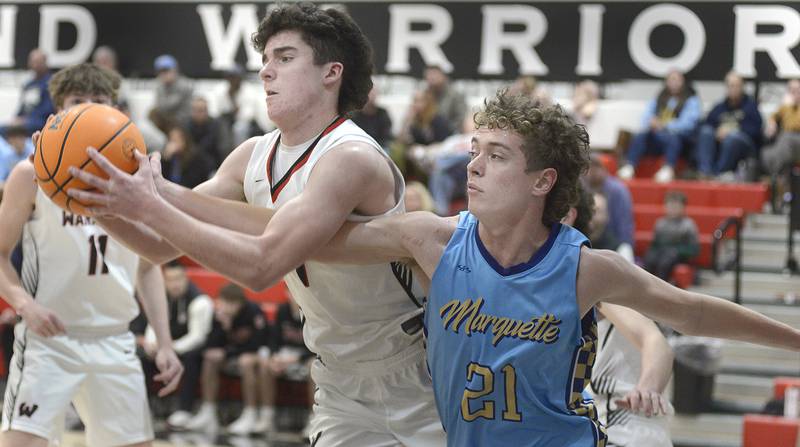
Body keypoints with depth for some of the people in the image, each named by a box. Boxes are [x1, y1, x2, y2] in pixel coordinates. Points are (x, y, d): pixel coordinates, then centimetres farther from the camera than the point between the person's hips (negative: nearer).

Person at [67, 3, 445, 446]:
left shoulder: (351, 158, -25)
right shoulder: (254, 157, 0)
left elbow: (261, 267, -34)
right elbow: (162, 245, 3)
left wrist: (150, 207, -35)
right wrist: (103, 205, -17)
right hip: (341, 388, 7)